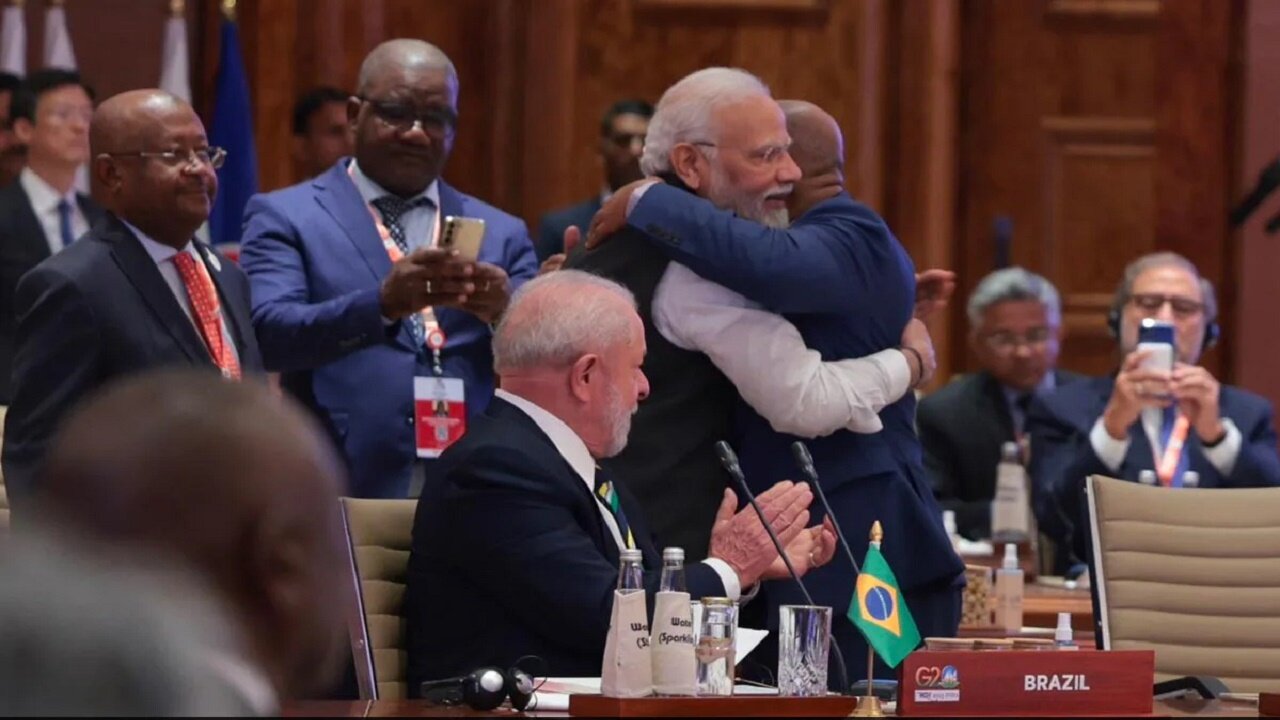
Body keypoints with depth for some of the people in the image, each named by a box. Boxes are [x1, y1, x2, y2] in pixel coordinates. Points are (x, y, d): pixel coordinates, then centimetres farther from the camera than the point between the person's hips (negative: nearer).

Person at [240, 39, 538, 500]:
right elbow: (267, 334, -9)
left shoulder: (501, 235, 15)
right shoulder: (285, 218, 6)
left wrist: (506, 314, -13)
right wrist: (382, 304, -25)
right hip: (340, 498, -2)